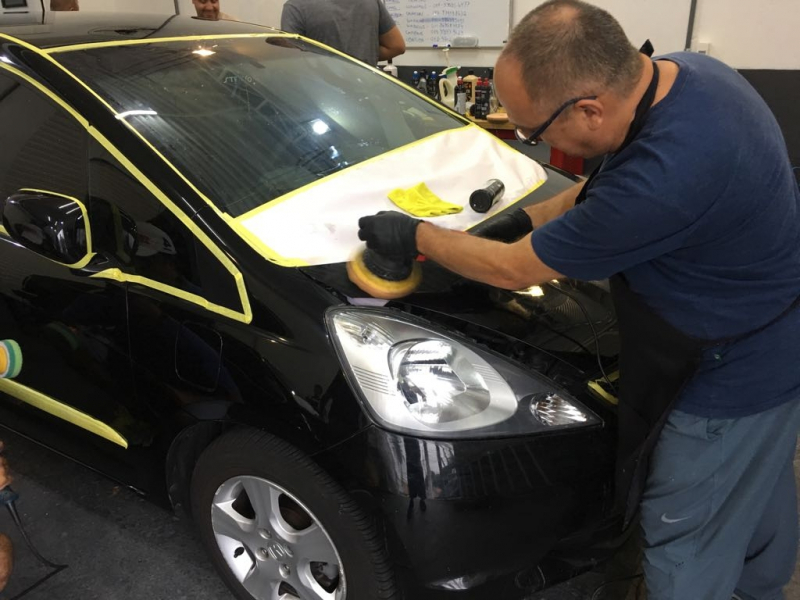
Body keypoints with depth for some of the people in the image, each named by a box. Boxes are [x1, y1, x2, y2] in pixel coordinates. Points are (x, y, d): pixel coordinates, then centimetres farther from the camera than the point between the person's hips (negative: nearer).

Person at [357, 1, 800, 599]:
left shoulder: (665, 178, -38)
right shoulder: (683, 71, -9)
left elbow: (514, 268, -24)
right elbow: (609, 187, 10)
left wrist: (415, 235, -10)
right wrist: (531, 218, 1)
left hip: (733, 379, -9)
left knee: (684, 545, 12)